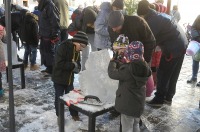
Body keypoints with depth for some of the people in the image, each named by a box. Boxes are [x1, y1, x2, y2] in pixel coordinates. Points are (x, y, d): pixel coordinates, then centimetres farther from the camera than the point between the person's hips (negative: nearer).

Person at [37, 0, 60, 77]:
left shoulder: (50, 6, -17)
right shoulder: (43, 7, 12)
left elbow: (55, 22, -21)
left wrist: (54, 35, -21)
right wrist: (40, 33, 18)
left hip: (49, 36, -10)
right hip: (44, 35, 10)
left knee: (49, 53, -3)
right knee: (43, 50, 17)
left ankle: (52, 71, 8)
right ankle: (48, 68, 30)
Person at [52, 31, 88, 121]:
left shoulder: (77, 51, 1)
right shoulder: (63, 47, -22)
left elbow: (77, 64, 9)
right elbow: (59, 63, -29)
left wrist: (76, 68, -14)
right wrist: (73, 65, -24)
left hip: (70, 79, 6)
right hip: (59, 78, -6)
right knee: (59, 98, 8)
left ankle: (74, 114, 30)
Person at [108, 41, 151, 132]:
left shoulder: (127, 70, -27)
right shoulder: (144, 68, -7)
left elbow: (112, 73, -16)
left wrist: (113, 62, 0)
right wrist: (126, 63, 7)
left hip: (127, 105, -7)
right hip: (139, 104, 7)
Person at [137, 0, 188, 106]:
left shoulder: (152, 21, -15)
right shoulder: (159, 16, 15)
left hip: (173, 48, -10)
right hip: (181, 44, 10)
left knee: (162, 74, 1)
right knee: (173, 74, 16)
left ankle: (159, 99, 10)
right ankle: (168, 97, 26)